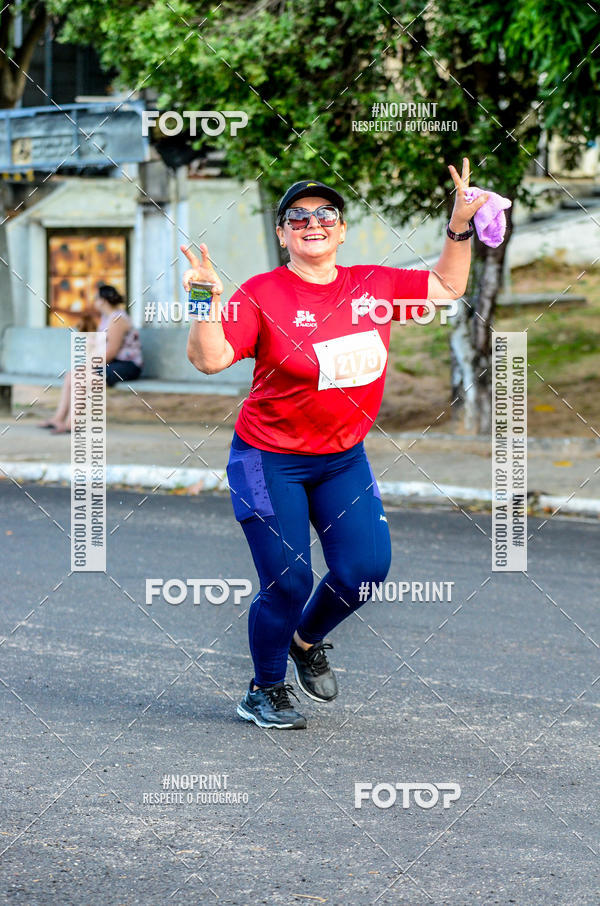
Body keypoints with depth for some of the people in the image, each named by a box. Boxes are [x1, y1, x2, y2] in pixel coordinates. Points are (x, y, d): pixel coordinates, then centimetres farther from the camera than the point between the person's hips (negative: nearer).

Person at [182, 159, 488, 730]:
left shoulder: (375, 285, 0)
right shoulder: (261, 295, -14)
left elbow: (447, 287, 13)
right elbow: (209, 359, -22)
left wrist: (459, 227, 1)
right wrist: (209, 301, -36)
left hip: (343, 458, 5)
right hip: (270, 461, -5)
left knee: (365, 567, -4)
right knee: (288, 581, -7)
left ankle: (307, 640, 29)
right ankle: (265, 690, 18)